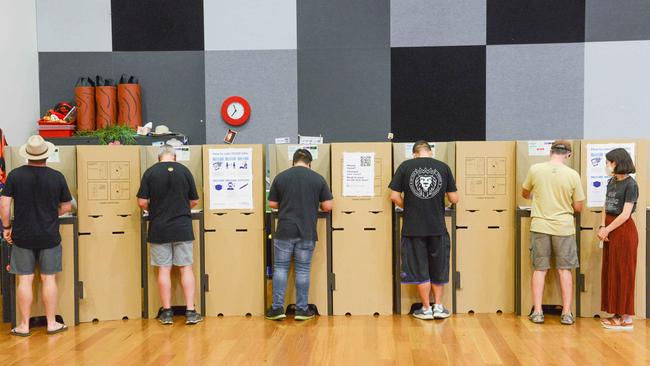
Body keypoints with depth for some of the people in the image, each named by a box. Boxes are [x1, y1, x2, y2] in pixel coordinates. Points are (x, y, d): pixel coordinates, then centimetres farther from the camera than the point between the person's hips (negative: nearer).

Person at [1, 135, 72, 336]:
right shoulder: (57, 177, -5)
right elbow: (66, 207, 2)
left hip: (22, 236, 0)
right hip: (49, 237, 0)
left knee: (25, 280, 6)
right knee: (49, 279, 8)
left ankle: (24, 325, 13)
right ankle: (51, 323, 15)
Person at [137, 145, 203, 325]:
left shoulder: (150, 172, -3)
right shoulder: (184, 171, 0)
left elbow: (142, 202, -5)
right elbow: (194, 201, 5)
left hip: (159, 229, 0)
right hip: (183, 228, 0)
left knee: (164, 269, 6)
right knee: (186, 268, 5)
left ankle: (167, 312, 11)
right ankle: (190, 311, 5)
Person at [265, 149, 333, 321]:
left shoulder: (280, 177, 1)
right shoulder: (318, 178, -1)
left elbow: (272, 204, 5)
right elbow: (327, 206, -1)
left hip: (284, 231, 0)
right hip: (307, 232, 0)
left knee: (280, 268, 9)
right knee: (303, 270, 8)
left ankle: (277, 308, 9)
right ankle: (302, 310, 13)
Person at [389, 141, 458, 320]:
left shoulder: (405, 166, -2)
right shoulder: (443, 167, 1)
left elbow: (394, 197, -4)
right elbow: (454, 199, 3)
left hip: (414, 228, -1)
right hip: (438, 226, 1)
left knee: (420, 269, 10)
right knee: (439, 268, 18)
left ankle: (426, 309, 18)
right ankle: (438, 306, 22)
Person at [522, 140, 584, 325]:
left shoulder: (535, 169, -5)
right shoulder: (573, 175, -7)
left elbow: (525, 194, 12)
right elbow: (578, 207, -1)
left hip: (540, 226, 1)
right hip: (564, 227, 0)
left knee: (539, 269, 8)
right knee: (565, 270, 9)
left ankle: (537, 312, 10)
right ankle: (567, 313, 13)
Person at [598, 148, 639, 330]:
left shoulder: (630, 184, -12)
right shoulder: (611, 182, 11)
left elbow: (625, 214, -16)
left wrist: (606, 230, -12)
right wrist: (602, 227, -4)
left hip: (623, 231, -8)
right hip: (610, 231, 8)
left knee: (623, 273, -2)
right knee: (611, 272, 10)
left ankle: (626, 319, 6)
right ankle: (617, 313, 18)